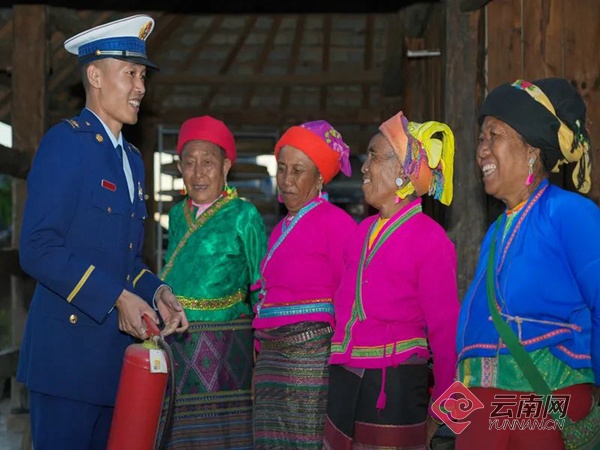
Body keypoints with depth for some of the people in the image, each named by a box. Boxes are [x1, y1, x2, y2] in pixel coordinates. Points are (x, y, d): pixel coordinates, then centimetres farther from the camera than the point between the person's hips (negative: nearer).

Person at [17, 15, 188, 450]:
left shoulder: (133, 159, 18)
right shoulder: (65, 141, -8)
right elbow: (39, 249, -17)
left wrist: (156, 292, 3)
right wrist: (117, 297, -18)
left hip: (117, 356, 8)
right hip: (69, 352, -8)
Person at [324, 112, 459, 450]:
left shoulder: (430, 240, -11)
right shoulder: (364, 231, 10)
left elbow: (445, 329, -9)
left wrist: (441, 407, -6)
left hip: (396, 388, -6)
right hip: (345, 384, 7)